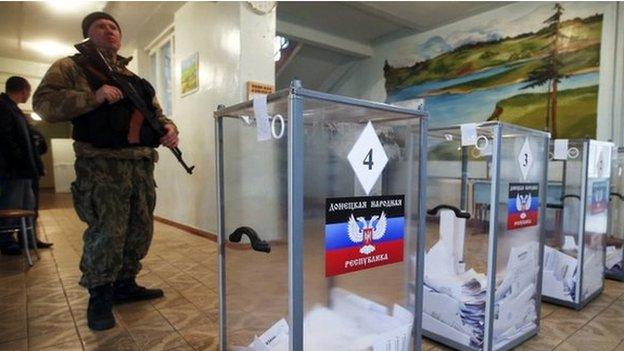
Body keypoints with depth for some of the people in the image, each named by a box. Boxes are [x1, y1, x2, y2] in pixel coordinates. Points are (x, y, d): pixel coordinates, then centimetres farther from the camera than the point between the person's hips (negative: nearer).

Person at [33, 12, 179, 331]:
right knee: (107, 231, -9)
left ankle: (124, 285, 26)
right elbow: (43, 102, -4)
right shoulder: (70, 67, 8)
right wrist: (93, 98, -17)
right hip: (102, 163, -6)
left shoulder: (135, 79, 24)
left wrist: (169, 128, 1)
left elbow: (155, 112, 23)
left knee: (140, 229, 9)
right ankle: (99, 296, 11)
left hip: (142, 163, 6)